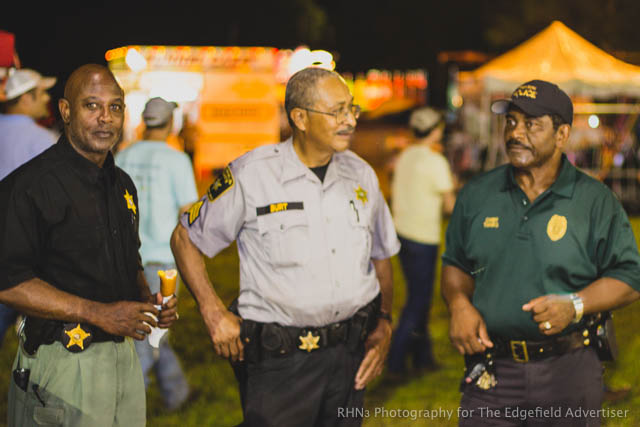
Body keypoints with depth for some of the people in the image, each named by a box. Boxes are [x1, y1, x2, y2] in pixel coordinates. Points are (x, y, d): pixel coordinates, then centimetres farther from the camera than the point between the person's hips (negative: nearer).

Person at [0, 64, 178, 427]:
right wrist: (98, 313, -22)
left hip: (124, 353, 8)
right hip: (64, 363, -7)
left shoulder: (122, 185, 13)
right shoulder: (32, 184, -14)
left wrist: (148, 300, 3)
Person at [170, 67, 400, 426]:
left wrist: (384, 323, 8)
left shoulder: (361, 175, 6)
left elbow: (381, 256, 18)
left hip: (351, 353, 5)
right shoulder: (251, 175, -8)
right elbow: (185, 239, 0)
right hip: (278, 358, -4)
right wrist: (214, 313, -7)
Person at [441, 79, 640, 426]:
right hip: (491, 370, 2)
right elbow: (455, 264, 17)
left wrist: (574, 305, -16)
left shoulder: (595, 201, -1)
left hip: (568, 372, -2)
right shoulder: (477, 195, 8)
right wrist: (458, 303, -4)